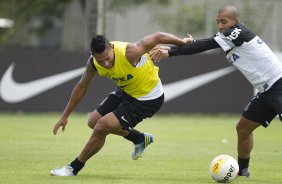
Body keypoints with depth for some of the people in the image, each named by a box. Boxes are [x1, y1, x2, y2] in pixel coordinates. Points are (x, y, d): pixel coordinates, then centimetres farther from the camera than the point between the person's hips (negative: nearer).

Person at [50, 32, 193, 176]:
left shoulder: (129, 53, -36)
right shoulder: (93, 63, -15)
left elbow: (158, 37, -24)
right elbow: (82, 87, 2)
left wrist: (183, 42, -7)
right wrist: (65, 116, 7)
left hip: (148, 99, -7)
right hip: (126, 92, 8)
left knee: (101, 127, -15)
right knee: (94, 122, 14)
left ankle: (74, 168, 3)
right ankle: (140, 139, 32)